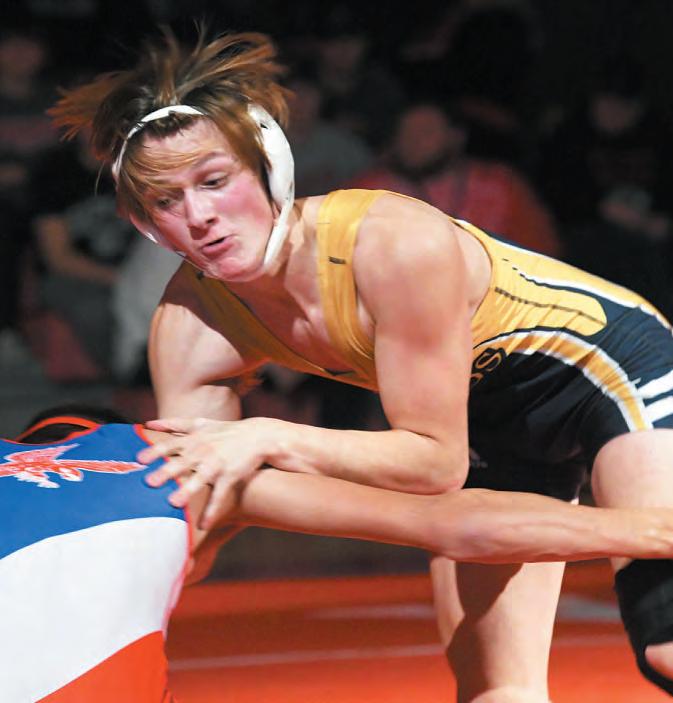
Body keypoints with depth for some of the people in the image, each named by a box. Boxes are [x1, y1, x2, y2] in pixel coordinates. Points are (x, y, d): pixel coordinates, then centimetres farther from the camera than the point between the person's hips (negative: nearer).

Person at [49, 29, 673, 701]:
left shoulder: (397, 243, -36)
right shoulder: (190, 327, -18)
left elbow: (437, 459, -28)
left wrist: (270, 440, -39)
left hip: (605, 357, -6)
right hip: (488, 418, 6)